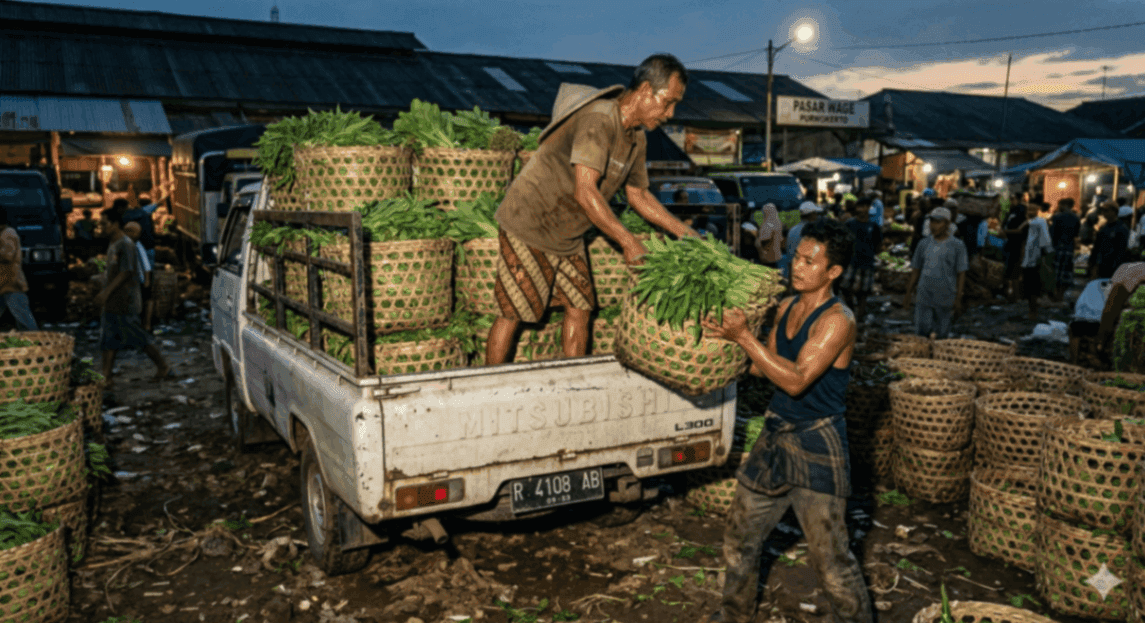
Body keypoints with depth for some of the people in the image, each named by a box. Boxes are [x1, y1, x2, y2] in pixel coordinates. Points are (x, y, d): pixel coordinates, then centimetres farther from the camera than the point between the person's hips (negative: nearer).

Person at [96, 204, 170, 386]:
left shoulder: (126, 245, -14)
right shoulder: (113, 245, 14)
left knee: (138, 337, 0)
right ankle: (106, 378, 7)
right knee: (109, 340, 6)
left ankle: (163, 366, 14)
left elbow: (125, 273, -20)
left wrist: (106, 292, -23)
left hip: (125, 302, -9)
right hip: (113, 303, 9)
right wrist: (104, 293, 20)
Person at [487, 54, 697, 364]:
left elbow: (639, 195, 15)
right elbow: (585, 192, -34)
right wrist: (628, 242, -30)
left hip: (567, 235, 9)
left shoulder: (635, 139, 3)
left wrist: (685, 232, 9)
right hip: (529, 224, -9)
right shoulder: (598, 120, -27)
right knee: (513, 313, -2)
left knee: (579, 308, 8)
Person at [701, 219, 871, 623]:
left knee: (830, 558, 0)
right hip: (774, 438, 8)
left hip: (817, 446, -8)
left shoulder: (837, 319, -18)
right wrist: (728, 339, 0)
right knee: (740, 537, 19)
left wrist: (744, 337, -27)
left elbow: (796, 380, -26)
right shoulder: (787, 306, 6)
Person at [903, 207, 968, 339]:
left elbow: (961, 273, -3)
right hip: (924, 297, 2)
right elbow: (915, 270, 10)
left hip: (945, 298, -2)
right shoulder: (924, 244, 5)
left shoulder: (957, 246, -4)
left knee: (941, 335, 5)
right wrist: (908, 293, 6)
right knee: (921, 332, -4)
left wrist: (958, 298, -8)